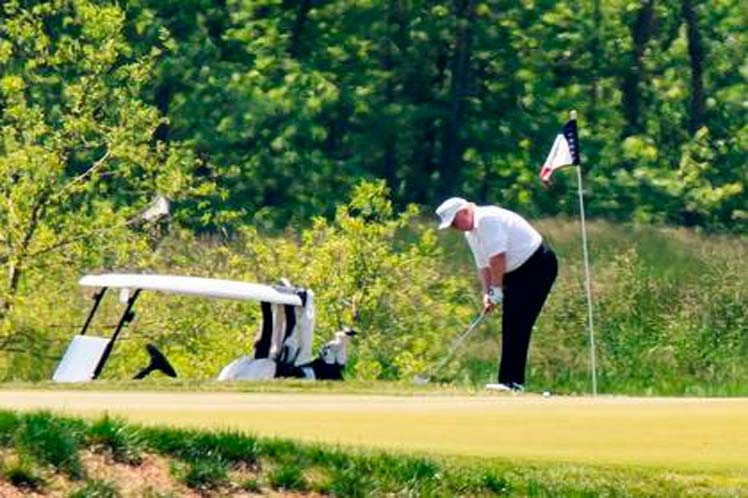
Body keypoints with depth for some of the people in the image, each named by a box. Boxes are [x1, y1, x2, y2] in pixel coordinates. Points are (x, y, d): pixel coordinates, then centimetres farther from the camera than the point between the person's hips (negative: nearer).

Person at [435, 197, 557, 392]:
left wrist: (496, 290, -18)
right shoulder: (471, 233, 11)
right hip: (518, 272, 10)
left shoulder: (488, 219, -21)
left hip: (538, 265, -10)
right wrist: (487, 293, 0)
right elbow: (483, 265, 13)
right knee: (510, 326, 8)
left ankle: (512, 381, -16)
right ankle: (509, 380, 10)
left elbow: (497, 258, -24)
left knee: (518, 323, -14)